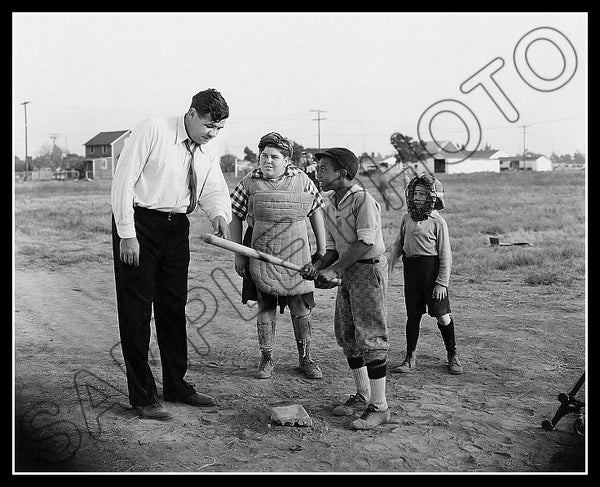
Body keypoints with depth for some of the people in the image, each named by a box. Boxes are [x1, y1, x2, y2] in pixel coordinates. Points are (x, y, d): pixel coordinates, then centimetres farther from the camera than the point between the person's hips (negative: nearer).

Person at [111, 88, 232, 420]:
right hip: (139, 222, -7)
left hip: (176, 229, 7)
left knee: (174, 307, 13)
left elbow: (214, 190, 8)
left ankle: (176, 386, 25)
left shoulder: (207, 152, 7)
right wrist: (127, 235, -18)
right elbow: (123, 181, -15)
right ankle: (142, 396, 6)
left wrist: (220, 214, -17)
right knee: (136, 310, -2)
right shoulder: (152, 131, -14)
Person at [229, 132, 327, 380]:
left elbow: (316, 213, 8)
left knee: (301, 308, 4)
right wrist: (239, 255, 0)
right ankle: (267, 360, 16)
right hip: (261, 255, 0)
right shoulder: (249, 182, -2)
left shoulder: (301, 180, 0)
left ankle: (305, 359, 18)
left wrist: (321, 250, 8)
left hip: (296, 255, 1)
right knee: (265, 308, 4)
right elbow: (235, 217, 3)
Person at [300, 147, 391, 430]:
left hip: (370, 269, -9)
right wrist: (317, 267, -3)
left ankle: (379, 407, -2)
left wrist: (333, 270, -23)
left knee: (370, 337, -9)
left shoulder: (363, 201, -15)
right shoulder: (330, 205, 11)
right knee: (345, 335, 14)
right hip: (347, 272, 9)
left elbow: (365, 243, -22)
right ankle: (363, 396, 27)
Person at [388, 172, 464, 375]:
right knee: (413, 314, 9)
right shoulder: (407, 218, 8)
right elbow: (399, 243, 18)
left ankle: (452, 355, 20)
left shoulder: (438, 222, -7)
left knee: (441, 314, 3)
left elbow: (445, 255, -7)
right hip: (411, 269, 4)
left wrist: (442, 282, -11)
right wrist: (391, 261, 2)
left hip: (432, 269, -4)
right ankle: (410, 357, 17)